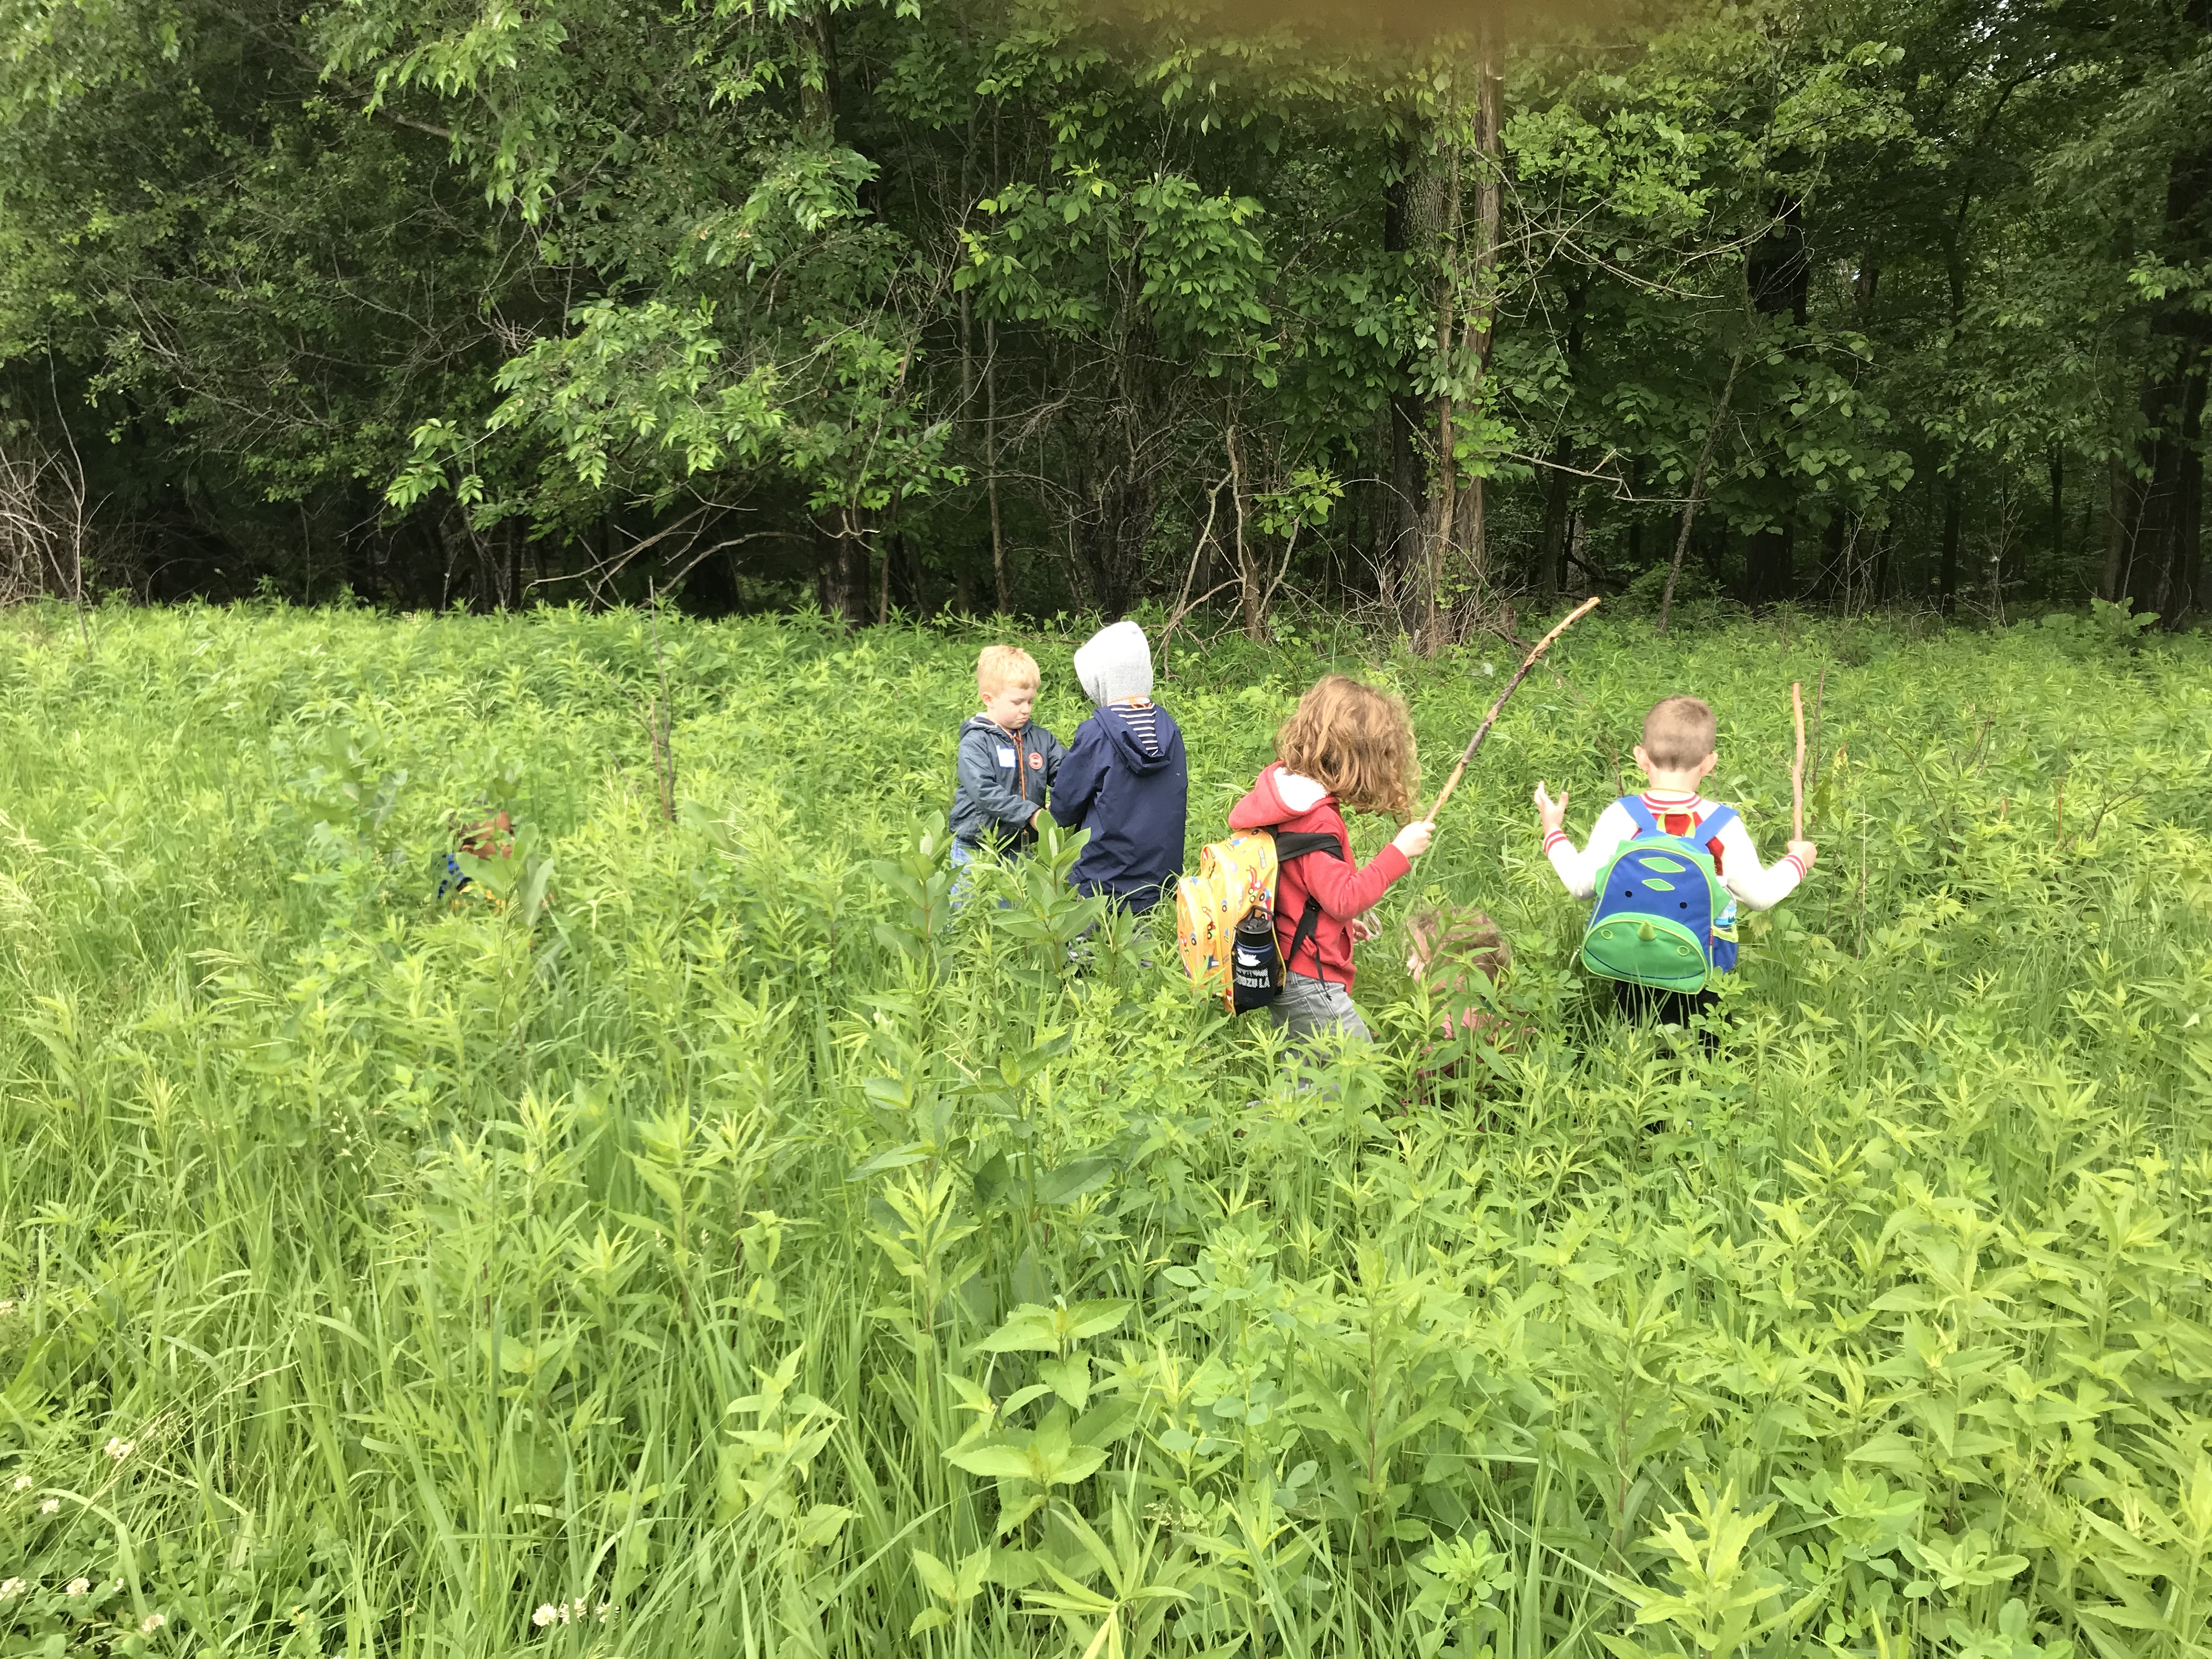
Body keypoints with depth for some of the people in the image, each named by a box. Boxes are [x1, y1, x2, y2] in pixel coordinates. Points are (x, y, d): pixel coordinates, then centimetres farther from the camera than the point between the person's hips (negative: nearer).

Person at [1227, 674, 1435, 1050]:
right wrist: (1399, 852, -17)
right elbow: (1344, 899, -23)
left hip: (1280, 973, 10)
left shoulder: (1282, 785, 7)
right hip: (1309, 983, -10)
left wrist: (1344, 918, 22)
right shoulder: (1318, 818, -23)